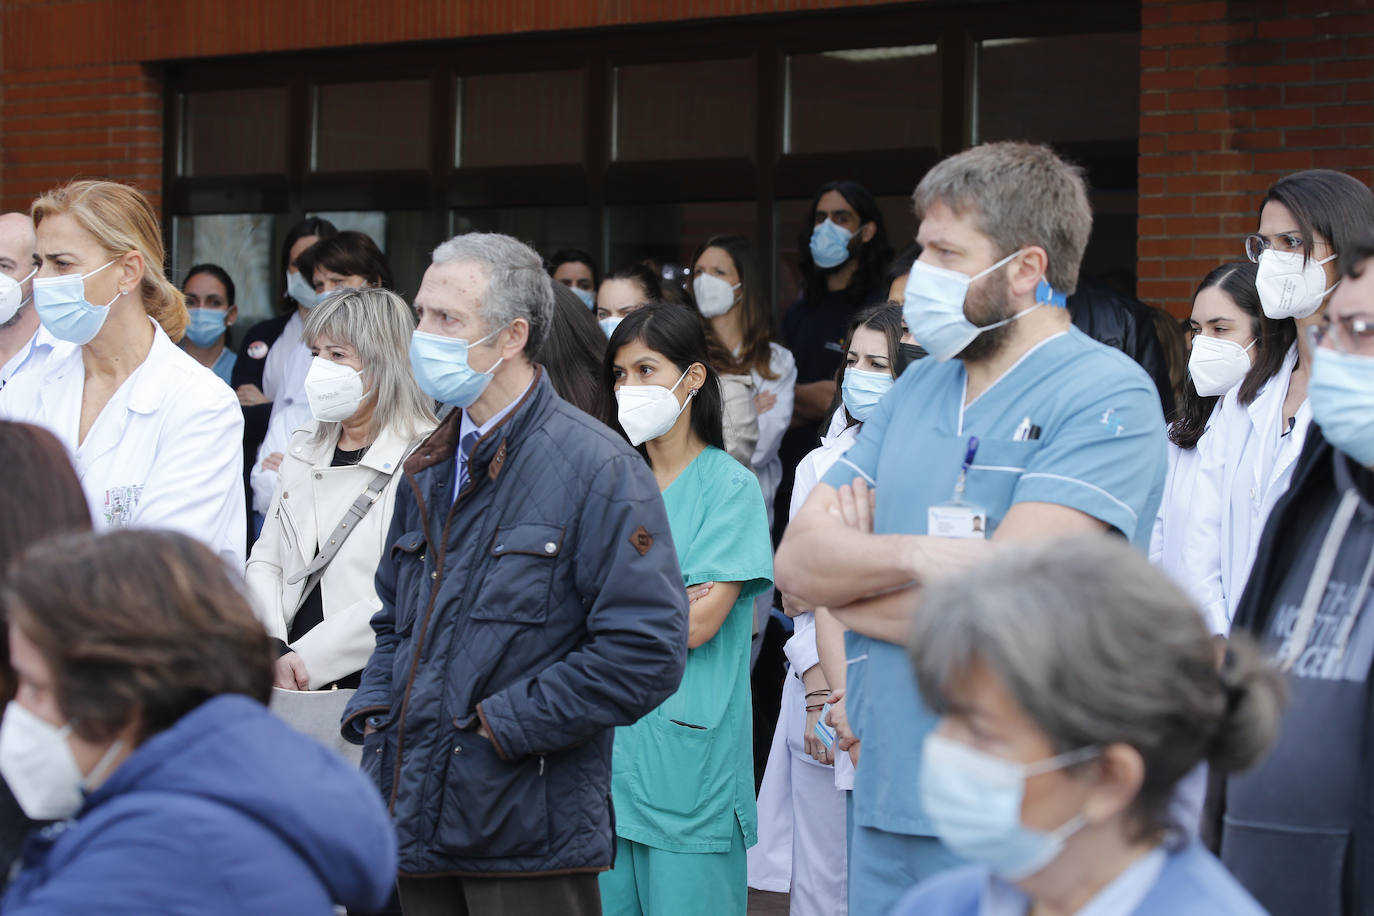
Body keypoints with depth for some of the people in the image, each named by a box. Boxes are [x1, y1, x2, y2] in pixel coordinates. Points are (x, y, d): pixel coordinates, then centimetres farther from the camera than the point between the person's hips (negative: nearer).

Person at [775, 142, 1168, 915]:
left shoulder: (1106, 396, -10)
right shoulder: (918, 388, 13)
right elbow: (797, 561, 4)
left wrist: (849, 586, -4)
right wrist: (915, 555, -16)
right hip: (887, 807, 6)